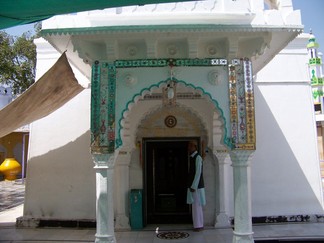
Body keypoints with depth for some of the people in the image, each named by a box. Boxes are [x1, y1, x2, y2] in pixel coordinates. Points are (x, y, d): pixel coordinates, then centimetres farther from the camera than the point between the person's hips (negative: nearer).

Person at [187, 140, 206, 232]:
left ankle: (199, 225, 6)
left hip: (196, 186, -8)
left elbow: (198, 173, -17)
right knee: (195, 206, 13)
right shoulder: (192, 158, 13)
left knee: (197, 206, -2)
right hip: (192, 186, 8)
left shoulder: (198, 157, -13)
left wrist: (193, 186, -18)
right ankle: (198, 225, 21)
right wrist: (191, 186, 14)